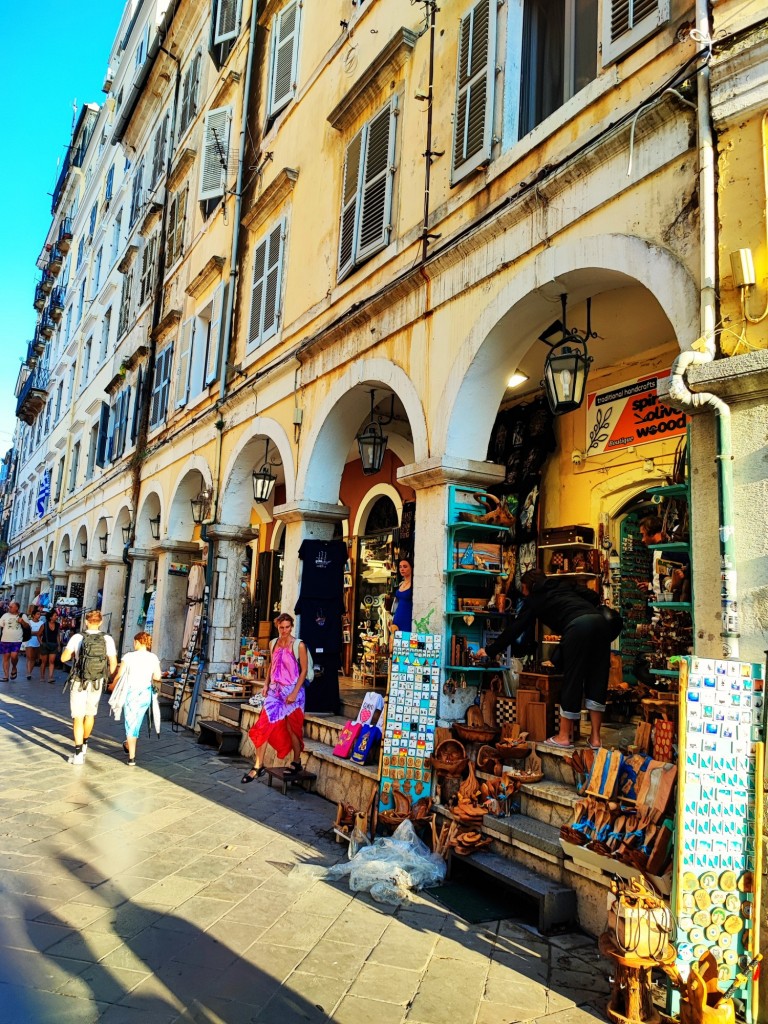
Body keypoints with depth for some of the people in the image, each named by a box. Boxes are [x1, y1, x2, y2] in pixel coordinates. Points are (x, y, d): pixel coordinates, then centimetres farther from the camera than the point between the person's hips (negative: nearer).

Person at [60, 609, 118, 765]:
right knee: (90, 714, 22)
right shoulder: (107, 639, -7)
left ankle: (78, 753, -3)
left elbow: (64, 658, -10)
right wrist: (111, 678, 11)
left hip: (79, 682, -2)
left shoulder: (77, 637, -10)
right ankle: (84, 744, 40)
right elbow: (113, 663, -7)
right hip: (97, 682, 2)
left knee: (78, 718, 2)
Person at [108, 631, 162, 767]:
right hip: (145, 693, 3)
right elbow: (157, 677, -4)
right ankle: (128, 745, 41)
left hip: (131, 692, -3)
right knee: (137, 722, 22)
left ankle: (131, 757, 1)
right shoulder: (154, 658, -3)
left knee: (130, 723, 4)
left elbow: (119, 675, -4)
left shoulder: (129, 656, -9)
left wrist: (113, 685, 14)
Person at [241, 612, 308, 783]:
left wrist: (294, 692, -14)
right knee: (263, 727, -1)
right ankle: (258, 766, 7)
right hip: (274, 690, 5)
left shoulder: (299, 645, -9)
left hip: (291, 691, -5)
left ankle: (297, 763, 25)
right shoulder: (273, 643, 7)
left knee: (292, 729, 5)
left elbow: (304, 670, -9)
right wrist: (266, 684, 7)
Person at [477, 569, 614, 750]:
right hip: (599, 620, 5)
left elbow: (514, 629, 23)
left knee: (572, 680, 5)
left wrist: (490, 650, 32)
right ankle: (595, 738, 15)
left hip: (577, 625, -5)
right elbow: (594, 596, 20)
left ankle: (564, 736, 14)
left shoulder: (533, 599, 20)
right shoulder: (564, 584, 32)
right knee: (597, 681, 10)